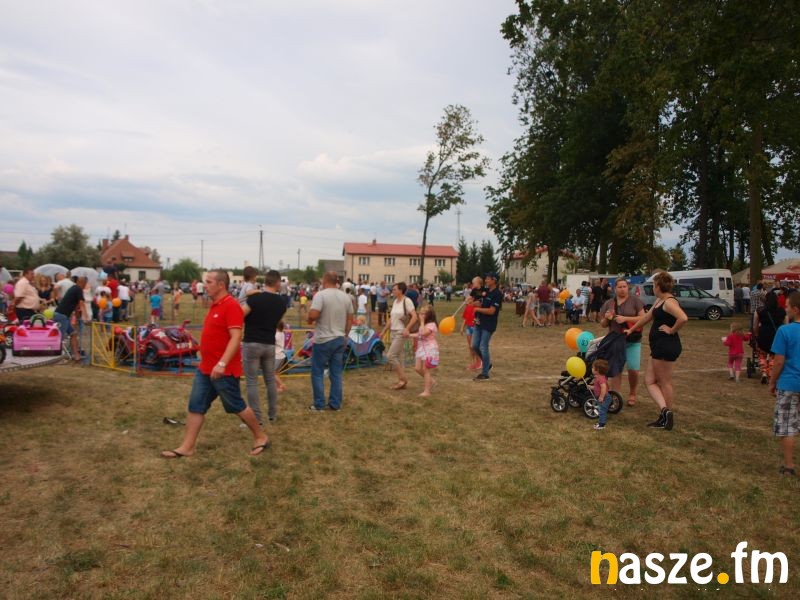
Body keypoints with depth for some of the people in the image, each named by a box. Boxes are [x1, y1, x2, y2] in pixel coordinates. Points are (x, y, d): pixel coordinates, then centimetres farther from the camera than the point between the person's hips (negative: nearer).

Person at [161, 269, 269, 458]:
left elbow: (236, 338, -26)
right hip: (205, 368, 9)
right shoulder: (215, 305, 11)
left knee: (236, 406, 5)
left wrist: (222, 363, -32)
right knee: (196, 406, 8)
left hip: (224, 370, -9)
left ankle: (261, 437, 21)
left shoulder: (231, 305, -19)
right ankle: (186, 447, 16)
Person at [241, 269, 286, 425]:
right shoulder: (281, 302, 3)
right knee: (270, 380, 17)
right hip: (270, 345, 4)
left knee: (252, 381, 2)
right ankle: (273, 414, 24)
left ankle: (257, 418, 3)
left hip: (252, 344, -4)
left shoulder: (254, 298, -12)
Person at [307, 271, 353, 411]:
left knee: (317, 373, 6)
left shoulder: (321, 294, -13)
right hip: (340, 339, 5)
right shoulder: (346, 297, 5)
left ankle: (319, 404, 9)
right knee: (336, 373, 11)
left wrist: (310, 320, 0)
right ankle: (335, 404, 15)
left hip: (323, 340, -5)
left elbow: (313, 315, -23)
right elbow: (350, 320, 10)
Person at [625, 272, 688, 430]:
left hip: (666, 346, -10)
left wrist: (672, 330, -19)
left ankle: (667, 416, 7)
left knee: (664, 382, -1)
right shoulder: (659, 301, 15)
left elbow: (683, 318, -33)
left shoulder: (669, 302, -16)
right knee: (650, 381, 9)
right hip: (659, 346, 10)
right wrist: (631, 329, 32)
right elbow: (646, 317, 27)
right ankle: (665, 411, 5)